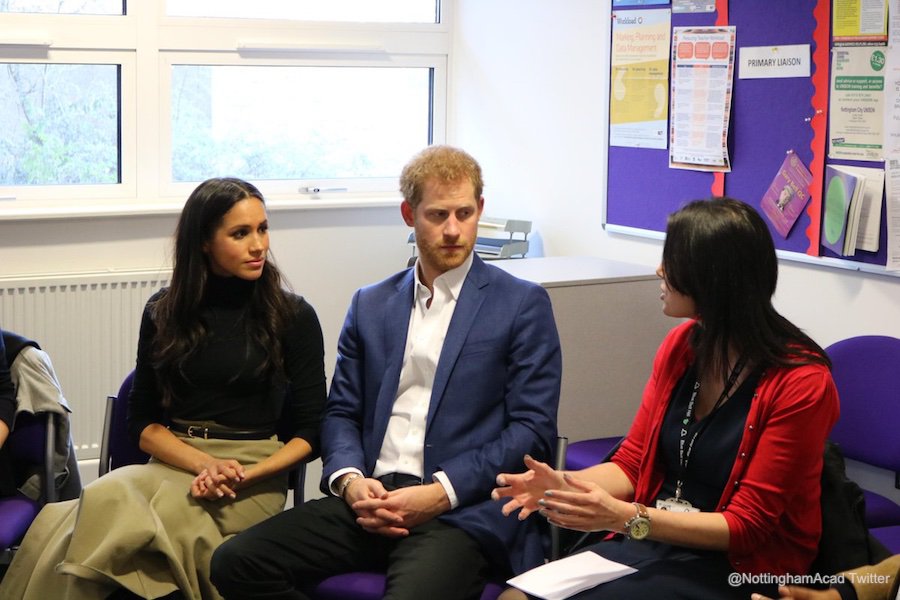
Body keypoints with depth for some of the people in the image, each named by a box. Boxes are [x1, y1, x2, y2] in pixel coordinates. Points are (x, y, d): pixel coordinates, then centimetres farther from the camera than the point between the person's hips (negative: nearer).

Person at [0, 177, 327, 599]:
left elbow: (311, 432, 3)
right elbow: (142, 423, 11)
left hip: (255, 480, -3)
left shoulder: (294, 317, 3)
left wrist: (243, 476, -13)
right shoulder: (165, 312, 11)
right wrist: (206, 465, -8)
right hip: (174, 465, 3)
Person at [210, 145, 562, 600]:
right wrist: (350, 479, -4)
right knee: (236, 563, -16)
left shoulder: (523, 305, 5)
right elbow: (341, 412, 19)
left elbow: (533, 429, -2)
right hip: (370, 498, 5)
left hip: (461, 510, -5)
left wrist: (439, 494, -12)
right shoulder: (370, 305, 19)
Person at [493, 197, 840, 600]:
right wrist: (564, 485, -11)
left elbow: (747, 525, -13)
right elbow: (631, 464, 10)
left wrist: (625, 517, -25)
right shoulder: (681, 345, 5)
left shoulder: (800, 382, -14)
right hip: (651, 543, 6)